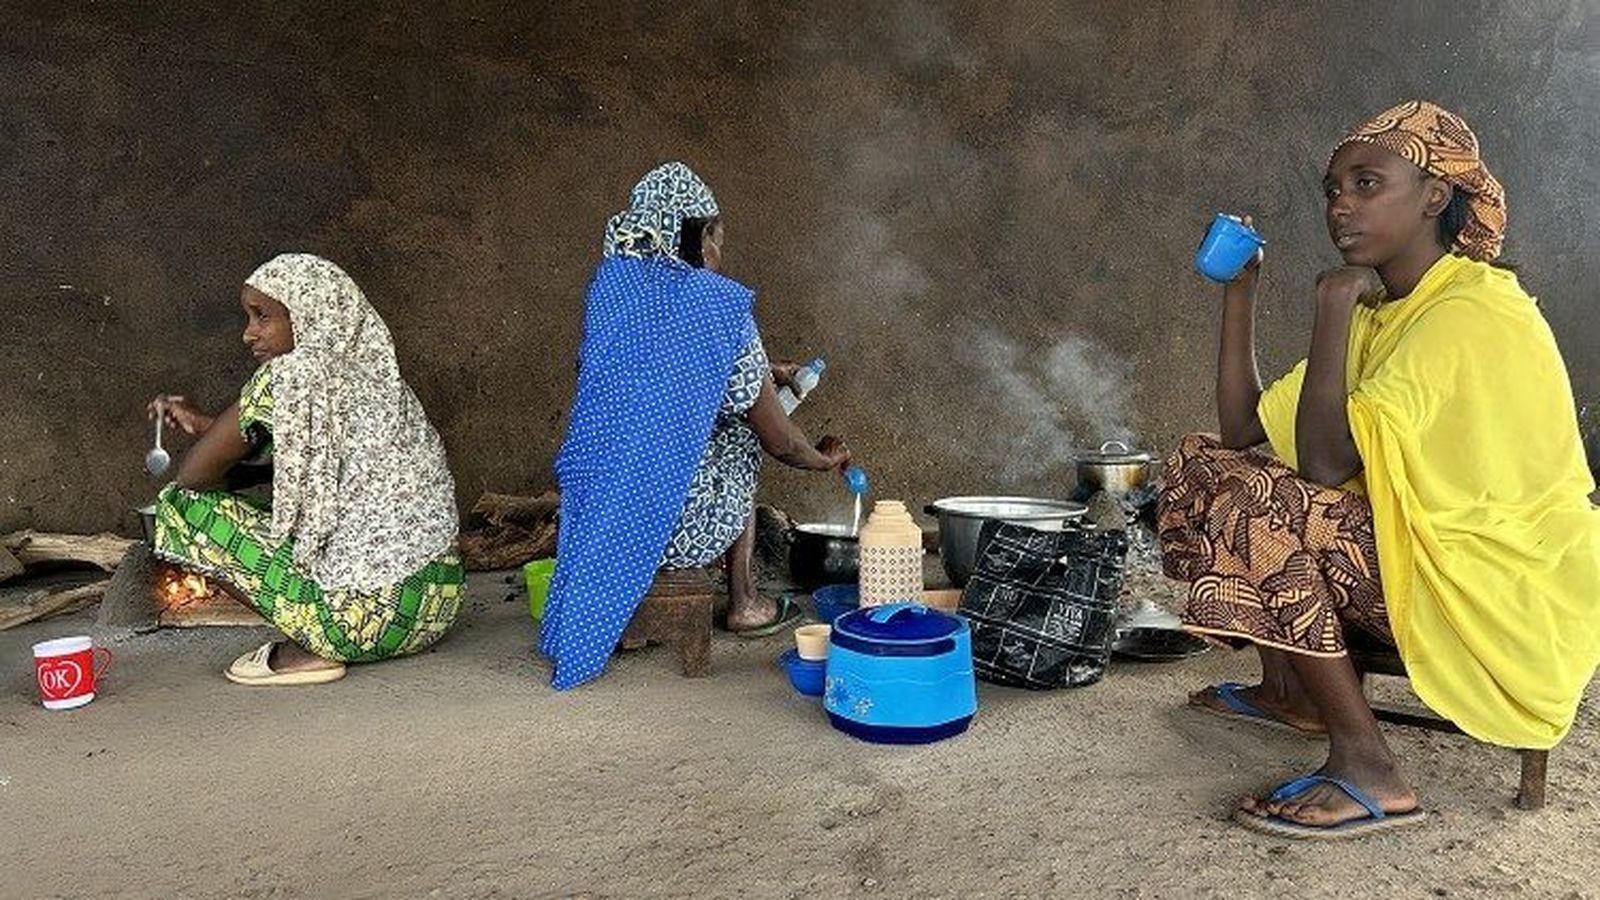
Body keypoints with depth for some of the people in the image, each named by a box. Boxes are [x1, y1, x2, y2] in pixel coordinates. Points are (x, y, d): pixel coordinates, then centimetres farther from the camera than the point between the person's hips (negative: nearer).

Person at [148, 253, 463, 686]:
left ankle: (307, 652, -1)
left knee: (183, 505, 2)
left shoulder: (292, 376, -11)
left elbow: (194, 474, -4)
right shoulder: (379, 375, 12)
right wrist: (201, 422, 23)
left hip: (369, 614, -8)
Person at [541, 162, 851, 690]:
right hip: (677, 529, -5)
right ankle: (743, 602, 27)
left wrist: (766, 372, 32)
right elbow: (779, 442, -4)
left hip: (592, 513, 6)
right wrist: (826, 459, 17)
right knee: (741, 435, 21)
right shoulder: (718, 306, -11)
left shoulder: (609, 288, 5)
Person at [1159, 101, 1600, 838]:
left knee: (1254, 505, -27)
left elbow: (1326, 461, -30)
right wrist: (1240, 291, 0)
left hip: (1502, 598, -9)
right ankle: (1290, 689, 11)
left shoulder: (1471, 313, -20)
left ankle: (1368, 772, -18)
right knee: (1205, 463, 4)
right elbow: (1242, 430, 3)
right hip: (1415, 556, 9)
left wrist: (1334, 305, -23)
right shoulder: (1377, 309, 8)